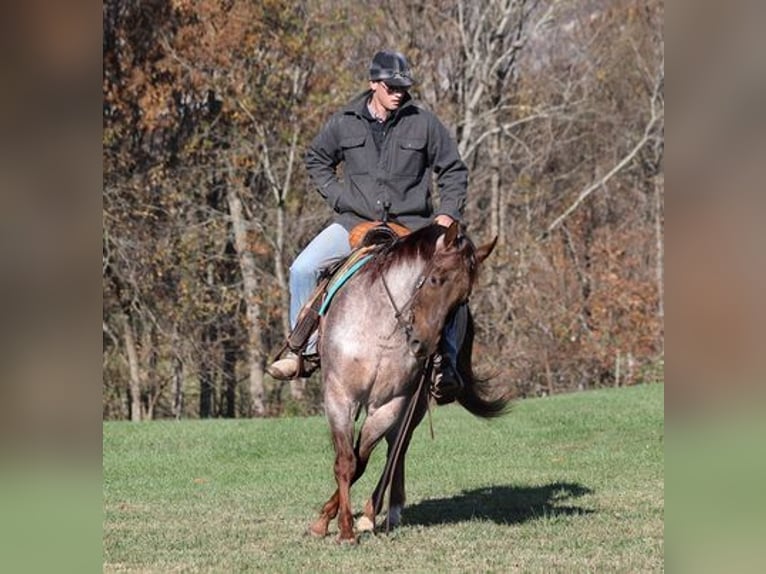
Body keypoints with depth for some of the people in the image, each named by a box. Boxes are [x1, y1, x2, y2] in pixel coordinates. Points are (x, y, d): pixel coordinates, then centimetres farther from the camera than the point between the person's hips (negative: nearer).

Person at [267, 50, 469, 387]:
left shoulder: (424, 124, 0)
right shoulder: (344, 124, 3)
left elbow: (453, 171, 9)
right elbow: (316, 160, 20)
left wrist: (448, 213, -4)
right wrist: (335, 196, 5)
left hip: (411, 227, -1)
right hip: (355, 223, 1)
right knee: (303, 270, -16)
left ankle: (447, 366, -10)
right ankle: (304, 350, -4)